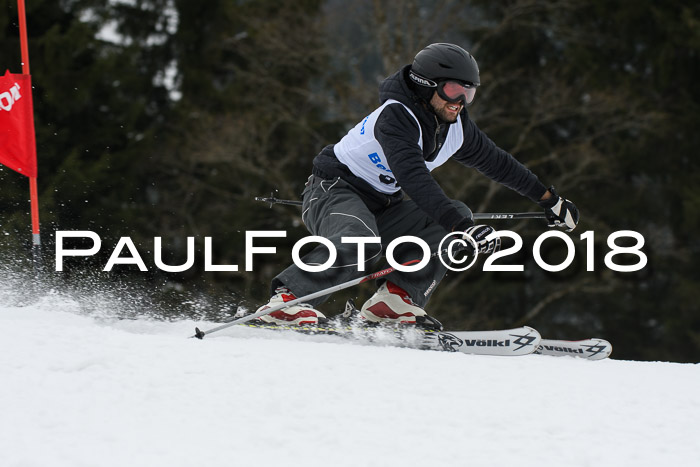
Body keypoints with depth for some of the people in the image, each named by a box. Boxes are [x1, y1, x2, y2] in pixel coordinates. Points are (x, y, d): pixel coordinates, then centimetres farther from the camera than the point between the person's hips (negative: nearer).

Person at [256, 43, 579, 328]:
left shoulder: (455, 126, 2)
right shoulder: (396, 117, -25)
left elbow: (494, 161, 18)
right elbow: (414, 178, -39)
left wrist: (550, 199, 25)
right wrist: (461, 226, -49)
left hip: (380, 209, 9)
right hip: (333, 191, -9)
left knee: (460, 216, -8)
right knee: (360, 242, -40)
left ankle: (395, 299, -16)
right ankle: (286, 300, -28)